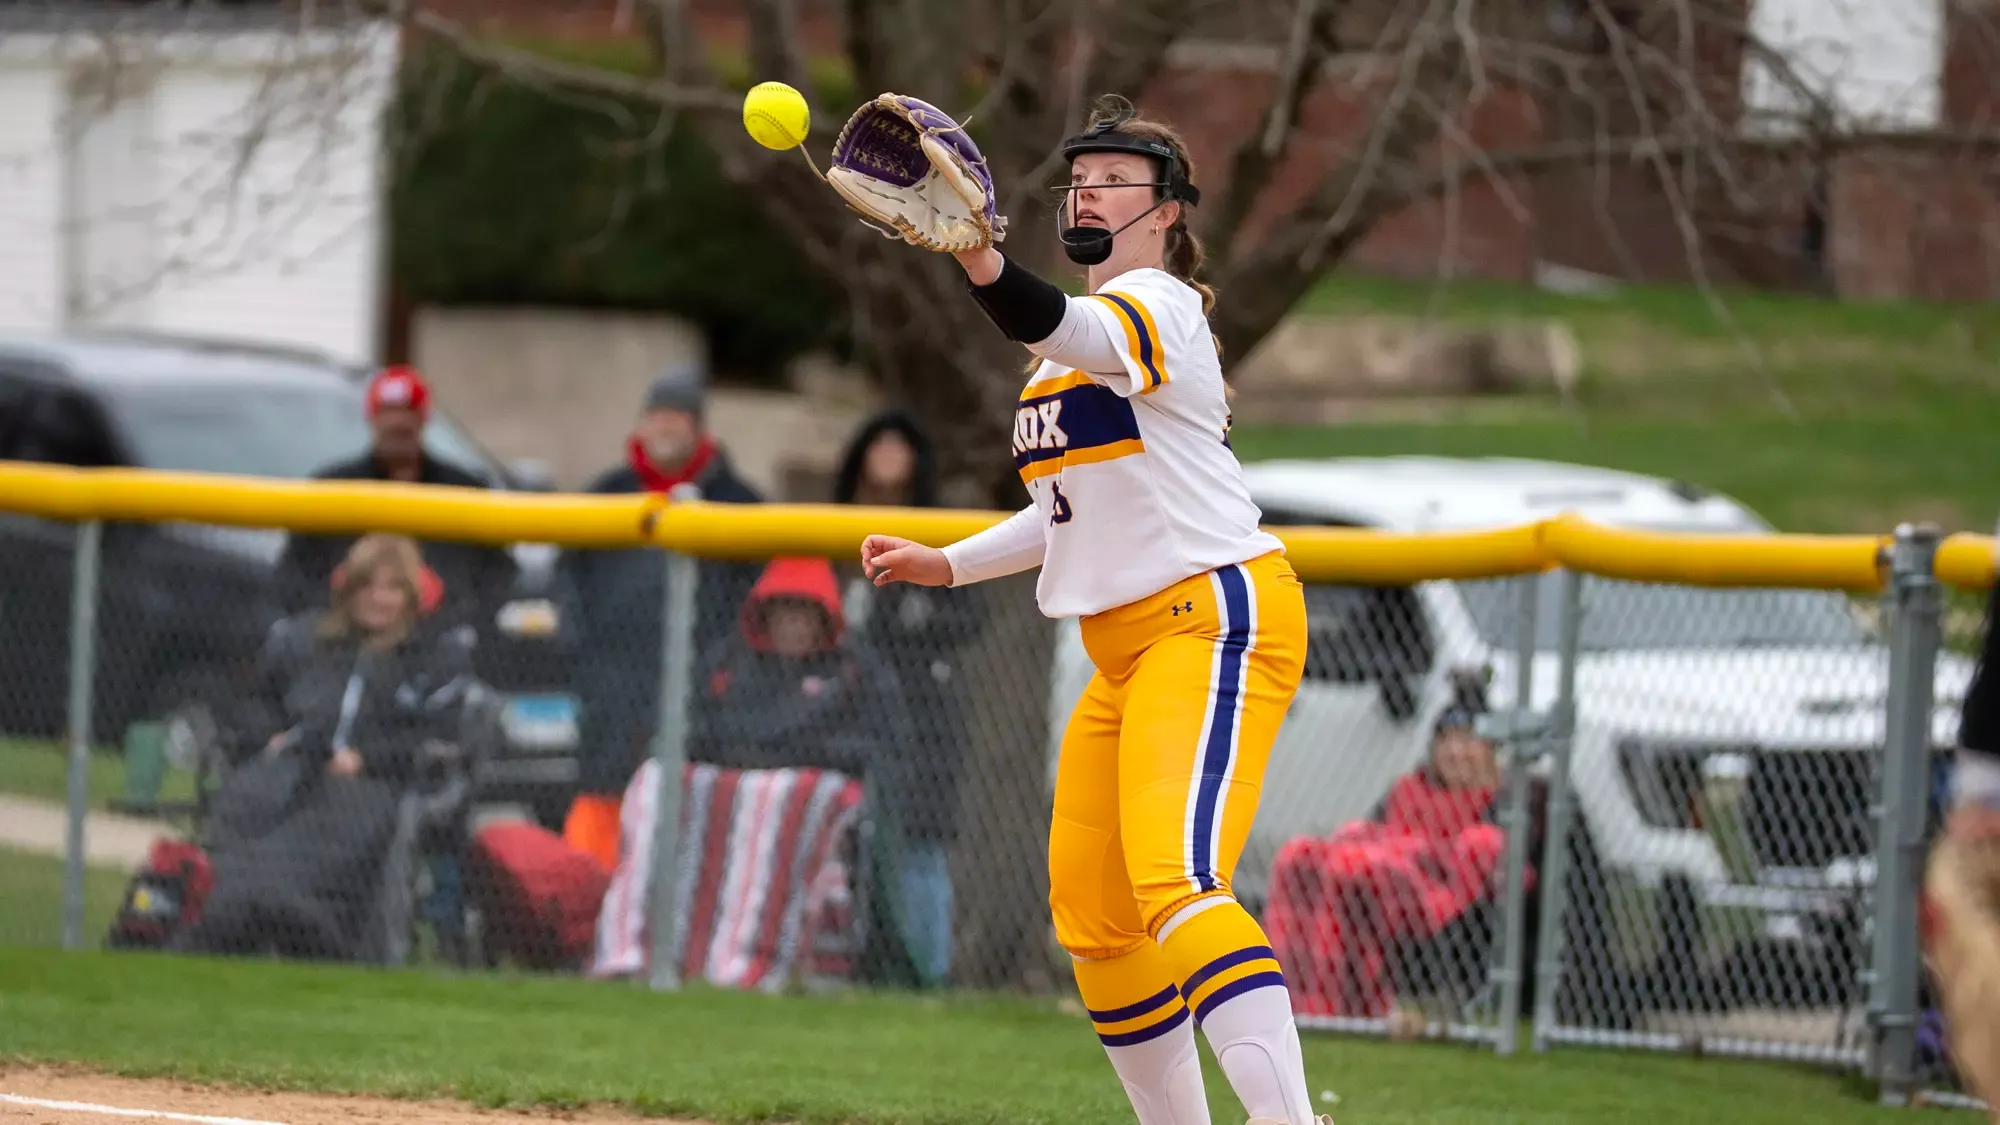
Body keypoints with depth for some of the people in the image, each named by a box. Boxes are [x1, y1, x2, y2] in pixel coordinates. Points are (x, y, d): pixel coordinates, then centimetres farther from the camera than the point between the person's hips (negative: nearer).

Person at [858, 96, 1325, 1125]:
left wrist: (982, 264, -54)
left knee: (1173, 881, -28)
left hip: (1215, 619, -11)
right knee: (1092, 917, 10)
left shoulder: (1156, 305, -10)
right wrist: (946, 565, 19)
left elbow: (1072, 334, -35)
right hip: (1128, 651, 11)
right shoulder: (1081, 332, 19)